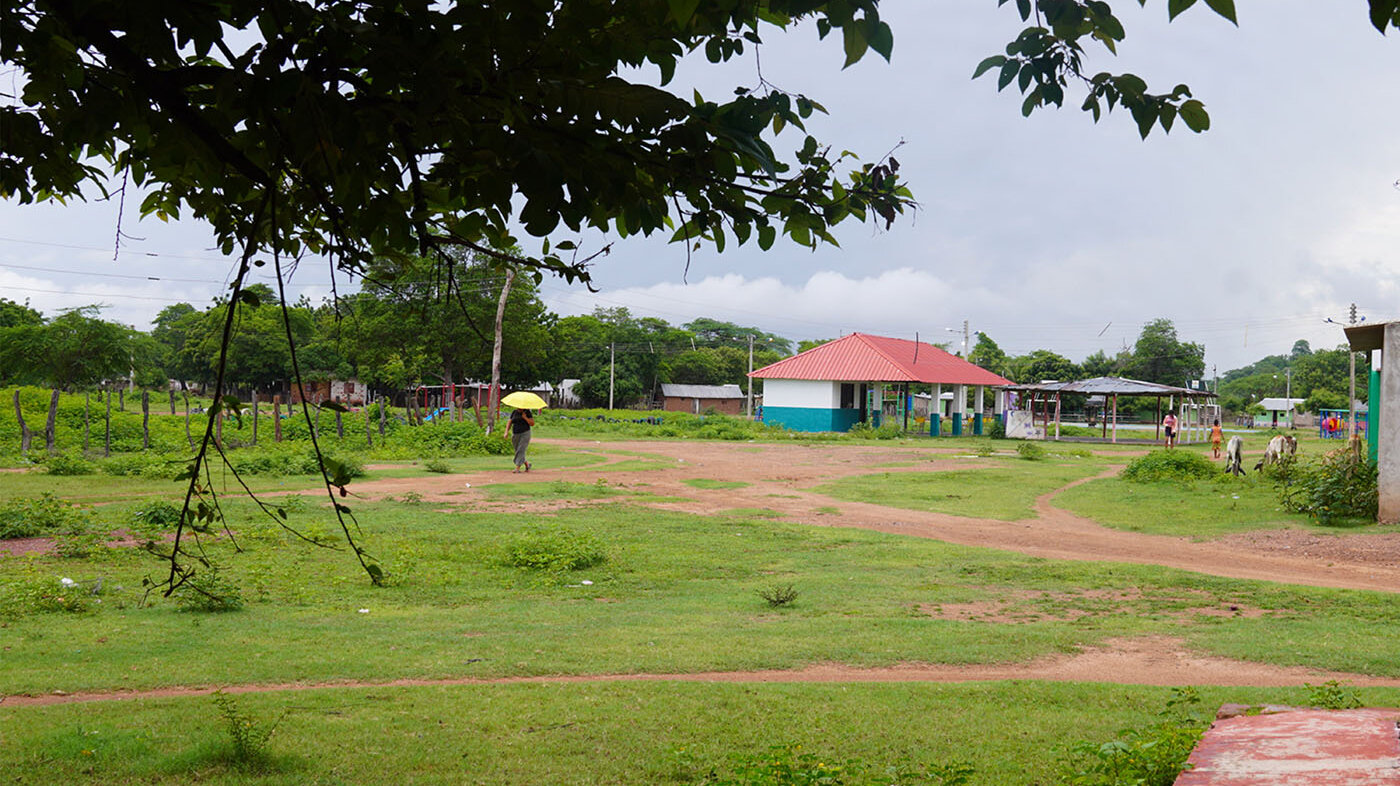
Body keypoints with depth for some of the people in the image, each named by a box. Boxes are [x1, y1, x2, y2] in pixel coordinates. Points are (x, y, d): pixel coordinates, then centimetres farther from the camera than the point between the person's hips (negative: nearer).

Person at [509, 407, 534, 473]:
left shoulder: (527, 412, -4)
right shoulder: (514, 413, 7)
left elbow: (532, 424, -9)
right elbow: (509, 423, 9)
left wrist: (525, 417, -18)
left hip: (525, 434, -5)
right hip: (515, 435, 5)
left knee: (521, 451, -16)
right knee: (518, 451, 8)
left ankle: (517, 468, -20)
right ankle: (527, 464, 29)